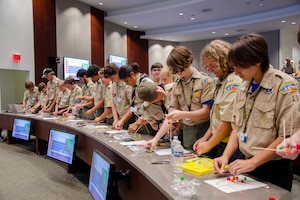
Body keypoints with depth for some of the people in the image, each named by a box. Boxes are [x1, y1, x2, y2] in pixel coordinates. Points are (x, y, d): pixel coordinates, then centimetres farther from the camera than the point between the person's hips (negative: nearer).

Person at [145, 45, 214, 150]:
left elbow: (206, 112, -11)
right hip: (187, 132, 4)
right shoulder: (177, 85, 7)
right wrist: (156, 138, -4)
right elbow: (171, 116, 5)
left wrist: (182, 114, -25)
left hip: (204, 130, -4)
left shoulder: (204, 81, -6)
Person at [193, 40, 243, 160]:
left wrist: (209, 144, -10)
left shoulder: (234, 82, -18)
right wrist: (205, 138, 9)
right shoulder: (222, 81, 12)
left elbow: (228, 122, -21)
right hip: (218, 144, 9)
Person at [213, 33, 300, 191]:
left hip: (273, 169, -6)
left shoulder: (284, 86, -15)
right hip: (247, 165, 6)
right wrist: (226, 156, -5)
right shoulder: (243, 88, 5)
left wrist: (253, 162, -22)